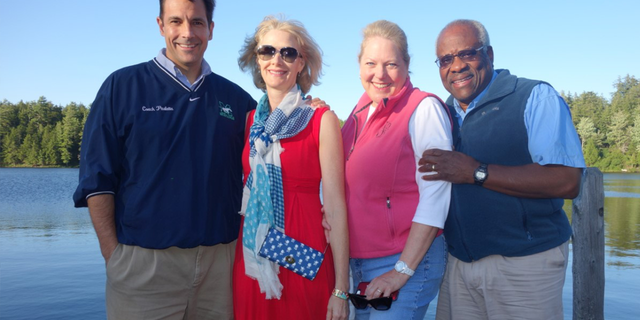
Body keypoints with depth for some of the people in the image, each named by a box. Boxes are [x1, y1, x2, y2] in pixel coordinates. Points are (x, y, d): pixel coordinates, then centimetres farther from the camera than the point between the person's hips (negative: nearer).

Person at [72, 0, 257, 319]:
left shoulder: (236, 98, 7)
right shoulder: (122, 86, 0)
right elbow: (97, 179, -2)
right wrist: (112, 254, -7)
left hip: (220, 259, 3)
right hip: (143, 262, -2)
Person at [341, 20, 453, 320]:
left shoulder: (424, 108, -12)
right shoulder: (361, 112, 9)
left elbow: (435, 195, -17)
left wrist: (403, 270, -17)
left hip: (407, 260, -7)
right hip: (359, 261, 7)